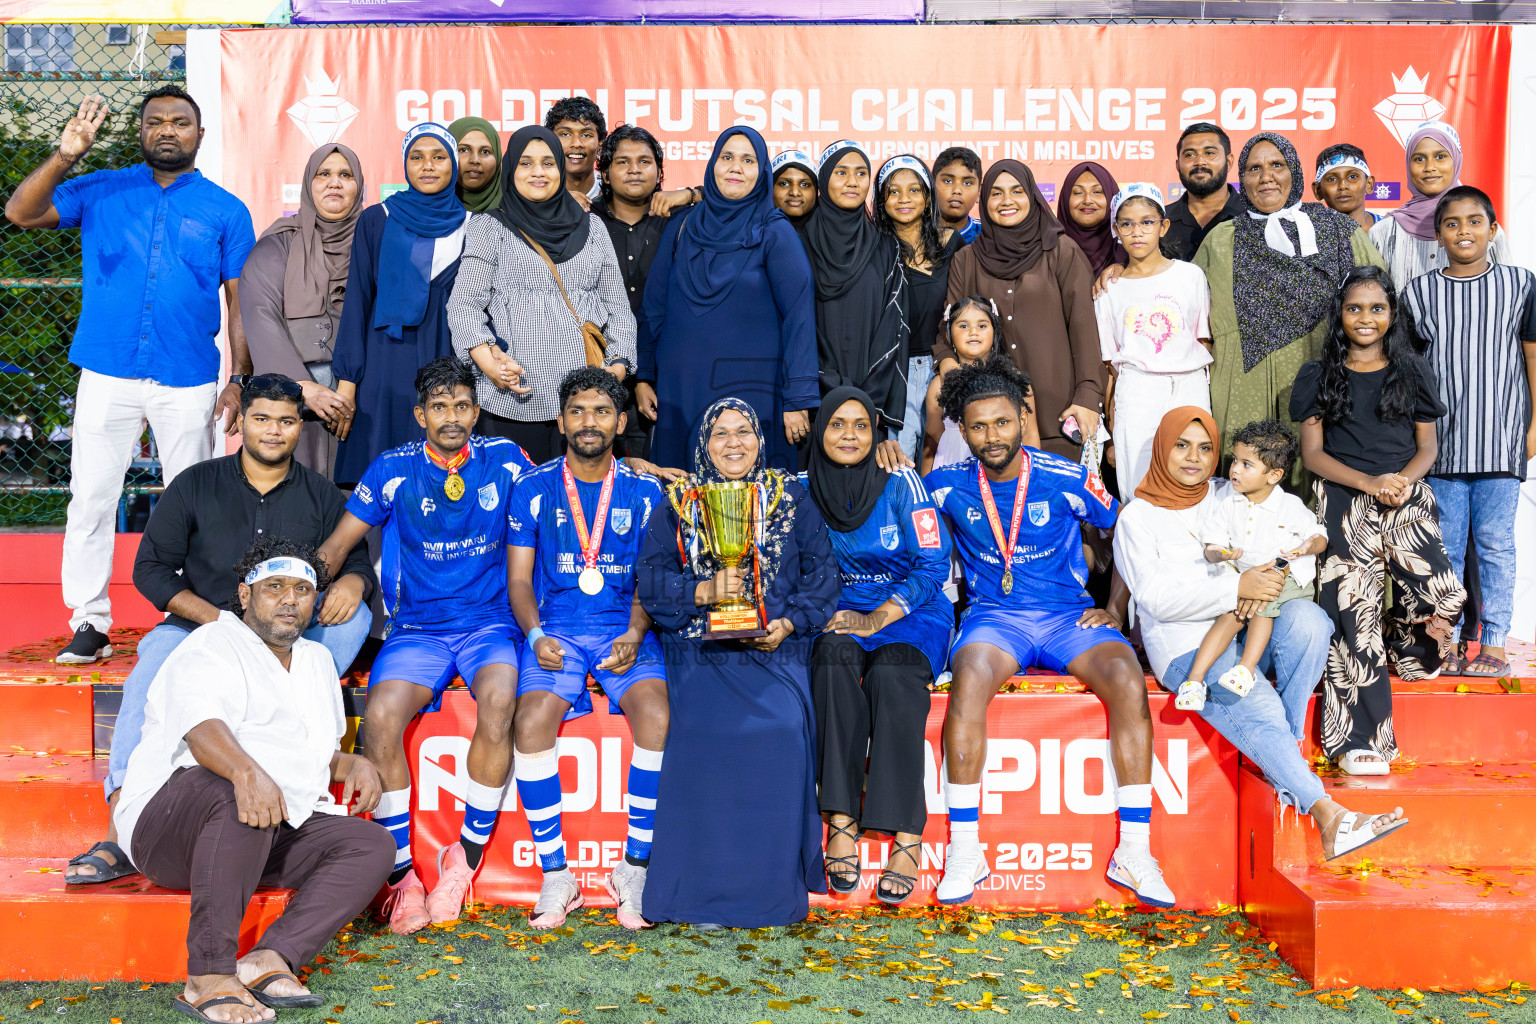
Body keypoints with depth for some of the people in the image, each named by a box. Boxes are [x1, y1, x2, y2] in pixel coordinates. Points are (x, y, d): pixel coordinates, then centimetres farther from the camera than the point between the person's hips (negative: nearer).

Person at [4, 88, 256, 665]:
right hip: (106, 375, 1)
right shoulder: (102, 191, 10)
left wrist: (241, 382, -1)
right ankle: (89, 623, 10)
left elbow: (240, 303, 6)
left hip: (187, 383, -1)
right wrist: (66, 155, -12)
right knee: (90, 499, 1)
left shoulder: (226, 211, 7)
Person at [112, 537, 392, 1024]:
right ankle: (208, 978, -36)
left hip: (275, 834, 7)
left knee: (371, 844, -14)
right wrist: (247, 771, -45)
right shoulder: (211, 647, -2)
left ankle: (269, 958, -29)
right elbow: (203, 727, -24)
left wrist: (353, 763, 8)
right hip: (168, 820, -7)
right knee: (241, 797, -39)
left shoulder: (317, 660, 23)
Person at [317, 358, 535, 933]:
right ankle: (402, 872, -16)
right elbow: (336, 544, 7)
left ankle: (466, 856, -17)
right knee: (380, 717, -29)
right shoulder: (395, 470, 3)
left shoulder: (504, 460, 5)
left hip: (491, 624, 0)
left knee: (498, 702, -34)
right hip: (419, 627, 1)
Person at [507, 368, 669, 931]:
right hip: (555, 628, 0)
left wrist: (634, 635, -11)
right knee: (531, 720, -29)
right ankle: (555, 876, -15)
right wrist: (537, 635, -12)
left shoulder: (644, 492, 9)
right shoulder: (533, 489, 8)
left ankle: (634, 868, -13)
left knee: (657, 715, -29)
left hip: (626, 629, 0)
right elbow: (519, 578, 6)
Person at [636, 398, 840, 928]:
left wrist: (789, 622, -9)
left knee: (783, 726, -27)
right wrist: (703, 592, -12)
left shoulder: (793, 499, 16)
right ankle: (704, 892, -17)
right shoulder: (677, 503, 16)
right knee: (704, 728, -27)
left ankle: (775, 890, -16)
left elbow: (823, 573, 8)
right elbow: (648, 579, 6)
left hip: (775, 645, 0)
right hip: (700, 646, 0)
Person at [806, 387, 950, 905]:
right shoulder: (803, 491, 5)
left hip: (910, 614, -2)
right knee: (835, 657, -33)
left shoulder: (901, 485, -2)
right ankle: (840, 819, -32)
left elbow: (934, 565, -5)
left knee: (891, 674, -34)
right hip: (839, 614, 2)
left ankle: (906, 835, -32)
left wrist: (877, 618, -15)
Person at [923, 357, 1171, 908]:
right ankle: (964, 850, -27)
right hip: (994, 615, 0)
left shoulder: (1068, 480, -1)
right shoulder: (949, 486, 2)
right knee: (969, 677, -35)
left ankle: (1134, 852, -23)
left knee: (1127, 678, -30)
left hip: (1070, 614, 0)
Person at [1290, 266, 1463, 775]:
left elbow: (1427, 448, 14)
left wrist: (1403, 480, -8)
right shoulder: (1318, 378, 11)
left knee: (1441, 596, -19)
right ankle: (1360, 738, -7)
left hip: (1408, 496, 1)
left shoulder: (1413, 373, 16)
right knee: (1353, 607, -11)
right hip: (1344, 499, -1)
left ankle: (1402, 641, 18)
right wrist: (1369, 482, -9)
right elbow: (1313, 453, 5)